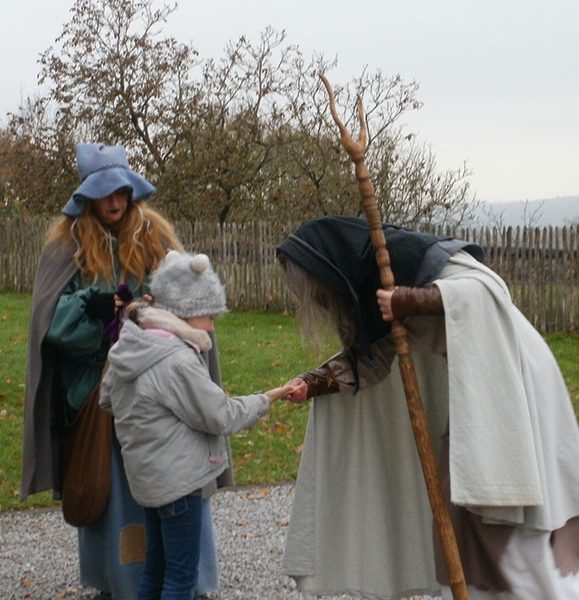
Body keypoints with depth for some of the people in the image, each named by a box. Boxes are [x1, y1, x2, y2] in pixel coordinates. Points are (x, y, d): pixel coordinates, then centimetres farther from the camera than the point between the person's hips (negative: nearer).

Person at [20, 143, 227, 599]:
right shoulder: (67, 244, -1)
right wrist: (89, 307, -23)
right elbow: (49, 316, -5)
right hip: (97, 386, -1)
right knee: (110, 481, 6)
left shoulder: (156, 236, 3)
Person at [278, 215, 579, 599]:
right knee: (467, 509, 10)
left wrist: (409, 302, -34)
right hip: (469, 394, 9)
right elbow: (370, 357, 11)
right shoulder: (367, 285, 5)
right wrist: (314, 383, -3)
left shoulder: (411, 256, -21)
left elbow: (486, 288, -32)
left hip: (511, 384, -9)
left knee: (512, 524, -6)